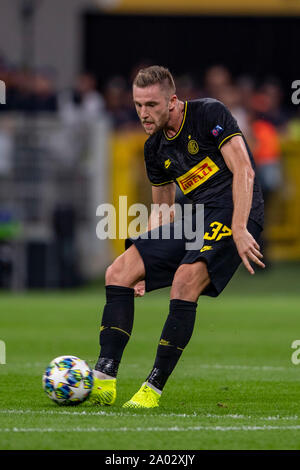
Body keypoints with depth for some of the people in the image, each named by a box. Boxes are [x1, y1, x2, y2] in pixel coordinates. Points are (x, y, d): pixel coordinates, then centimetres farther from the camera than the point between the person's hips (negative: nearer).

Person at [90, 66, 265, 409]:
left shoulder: (209, 114, -7)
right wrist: (142, 267, 19)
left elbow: (243, 171, -15)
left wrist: (239, 229, -25)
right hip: (195, 221, 8)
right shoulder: (155, 148, 14)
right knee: (118, 273, -7)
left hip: (233, 215, -8)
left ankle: (154, 387, -23)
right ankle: (104, 380, -13)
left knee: (185, 280, -31)